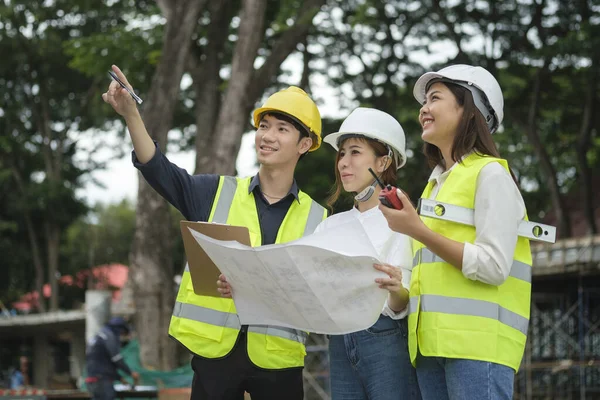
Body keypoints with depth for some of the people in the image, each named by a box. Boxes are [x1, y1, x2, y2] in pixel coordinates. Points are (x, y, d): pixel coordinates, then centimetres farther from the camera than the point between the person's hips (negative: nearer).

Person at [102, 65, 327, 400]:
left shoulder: (317, 219, 7)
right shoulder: (217, 194, 6)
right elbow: (160, 170, -7)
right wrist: (131, 114, -22)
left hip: (277, 359, 0)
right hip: (215, 350, 0)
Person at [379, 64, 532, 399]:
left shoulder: (490, 174, -2)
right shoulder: (437, 183, 22)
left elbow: (493, 267, -14)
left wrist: (419, 231, -14)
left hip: (478, 342, -8)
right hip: (431, 342, 8)